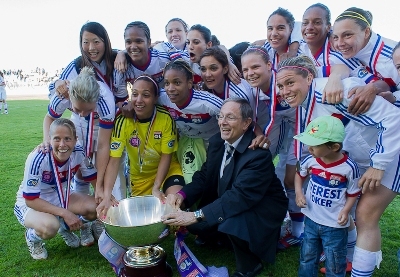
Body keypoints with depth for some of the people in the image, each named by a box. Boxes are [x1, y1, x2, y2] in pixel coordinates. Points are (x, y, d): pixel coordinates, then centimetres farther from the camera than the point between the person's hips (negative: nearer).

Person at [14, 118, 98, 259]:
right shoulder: (37, 159, -31)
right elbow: (31, 200, -25)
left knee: (97, 208, -19)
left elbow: (95, 180, -7)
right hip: (29, 203, -4)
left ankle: (65, 227, 13)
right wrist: (64, 213, -32)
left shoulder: (79, 153, -20)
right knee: (50, 227, -36)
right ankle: (32, 237, 3)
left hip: (60, 198, 5)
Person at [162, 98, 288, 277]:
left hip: (263, 209, -6)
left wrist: (196, 215, -41)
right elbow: (204, 176, 0)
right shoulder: (217, 141, -5)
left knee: (231, 221, -35)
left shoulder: (259, 154, -28)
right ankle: (221, 235, 20)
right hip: (227, 200, 7)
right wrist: (182, 195, -21)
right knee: (190, 221, -10)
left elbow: (240, 196, -36)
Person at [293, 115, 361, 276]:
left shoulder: (349, 168, -21)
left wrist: (346, 210, -21)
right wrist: (299, 193, -6)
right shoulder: (310, 160, -11)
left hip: (335, 225, -3)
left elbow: (353, 193, -7)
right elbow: (300, 175, 9)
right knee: (307, 258, 22)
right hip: (311, 219, 4)